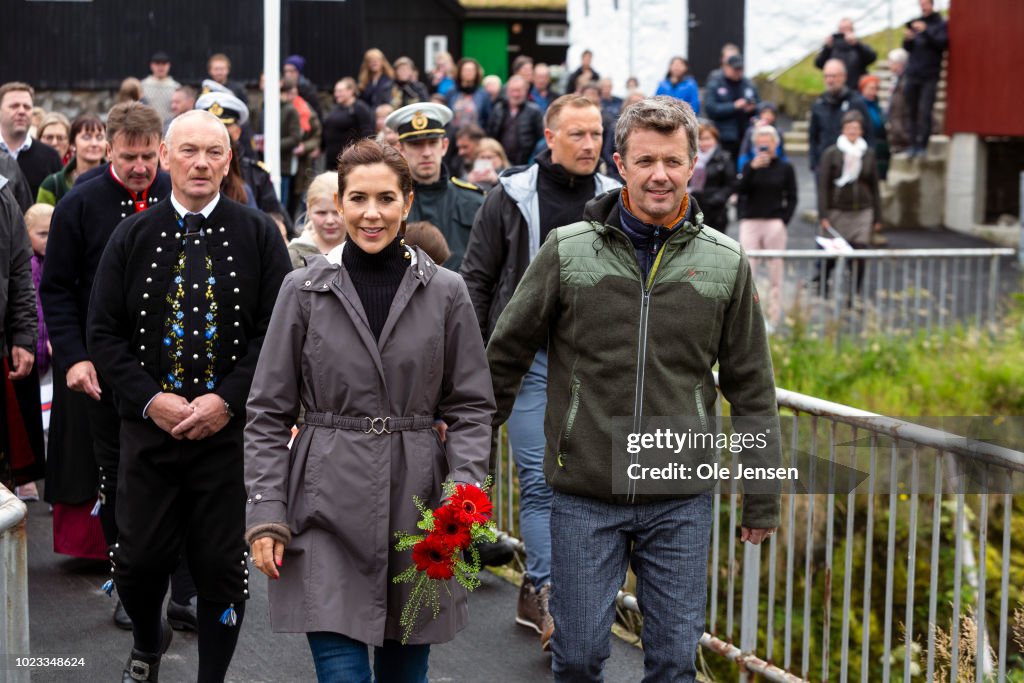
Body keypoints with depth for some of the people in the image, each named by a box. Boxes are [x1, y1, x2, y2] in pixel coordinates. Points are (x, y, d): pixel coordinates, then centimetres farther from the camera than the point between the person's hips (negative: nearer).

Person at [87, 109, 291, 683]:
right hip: (149, 426, 1)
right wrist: (150, 399, -10)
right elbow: (105, 332, 2)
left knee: (223, 566, 2)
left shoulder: (259, 236, 1)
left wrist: (227, 400, -13)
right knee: (139, 560, 5)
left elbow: (278, 330, -4)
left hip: (231, 428, -1)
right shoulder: (132, 237, 4)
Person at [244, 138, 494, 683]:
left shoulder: (445, 292, 3)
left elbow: (471, 405, 6)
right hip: (329, 509, -1)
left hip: (419, 507, 1)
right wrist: (265, 514, -5)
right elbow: (268, 413, 3)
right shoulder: (304, 289, 1)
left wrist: (464, 490, -9)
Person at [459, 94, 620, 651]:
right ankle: (552, 598, -12)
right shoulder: (511, 198, 0)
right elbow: (477, 279, 2)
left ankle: (534, 593, 19)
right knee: (540, 479, -10)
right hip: (529, 356, -3)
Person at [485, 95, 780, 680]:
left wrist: (762, 498, 9)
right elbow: (505, 357, 6)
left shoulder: (725, 263, 2)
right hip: (584, 498, -1)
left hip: (681, 501, 1)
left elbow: (752, 389, 8)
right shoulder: (568, 251, -2)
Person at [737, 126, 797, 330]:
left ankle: (773, 319, 7)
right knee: (746, 271, -4)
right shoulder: (750, 166, 10)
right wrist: (752, 168, -12)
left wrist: (783, 220, -6)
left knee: (775, 274, 2)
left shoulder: (785, 168, 6)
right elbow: (741, 192, -4)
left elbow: (792, 198, 5)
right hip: (750, 222, 1)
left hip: (775, 224, -1)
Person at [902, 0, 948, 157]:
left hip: (930, 75, -4)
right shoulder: (915, 23, 14)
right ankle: (913, 143, 5)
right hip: (912, 74, 4)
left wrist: (925, 31, -22)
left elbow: (942, 43, -11)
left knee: (925, 111, -11)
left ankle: (923, 145, -8)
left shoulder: (941, 24, 3)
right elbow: (907, 48, 13)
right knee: (911, 111, 1)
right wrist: (907, 39, -10)